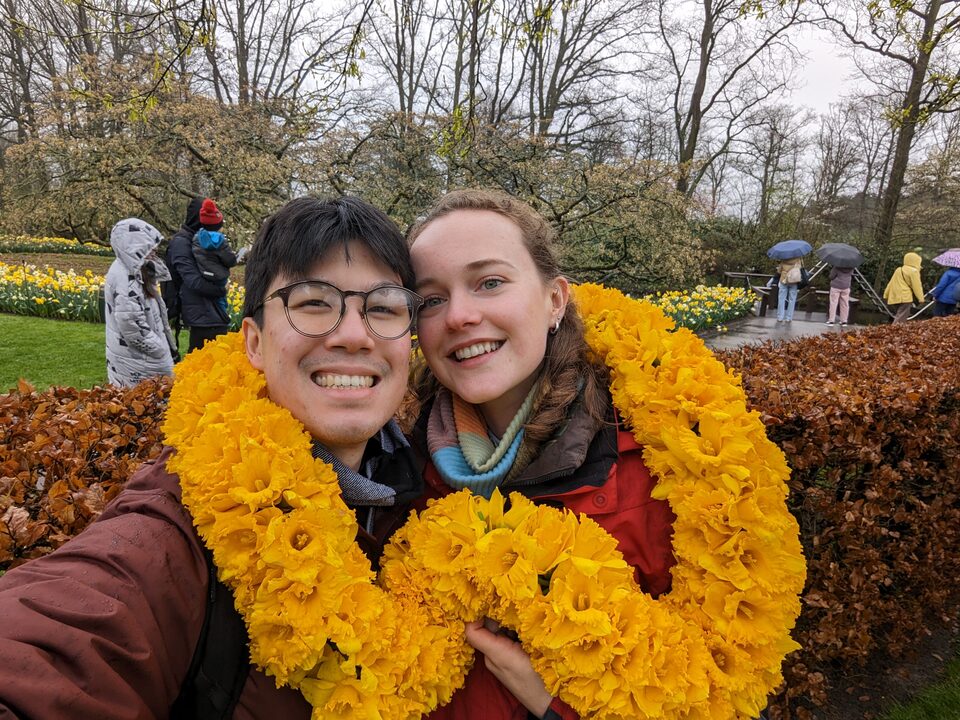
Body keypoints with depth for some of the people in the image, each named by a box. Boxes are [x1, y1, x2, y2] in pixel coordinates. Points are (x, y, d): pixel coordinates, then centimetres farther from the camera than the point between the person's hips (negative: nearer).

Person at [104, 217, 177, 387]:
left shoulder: (132, 271, 9)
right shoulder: (125, 278, -22)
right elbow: (133, 329, -25)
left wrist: (168, 347, 9)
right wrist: (164, 352, -15)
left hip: (144, 358, 10)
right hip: (136, 365, -10)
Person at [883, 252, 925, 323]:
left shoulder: (898, 270, 18)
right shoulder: (913, 271, -4)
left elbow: (891, 283, 18)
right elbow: (917, 286, -6)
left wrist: (886, 295, 19)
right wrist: (921, 298, -3)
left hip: (895, 298, 8)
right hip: (905, 298, -8)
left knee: (898, 315, 14)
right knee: (901, 318, -12)